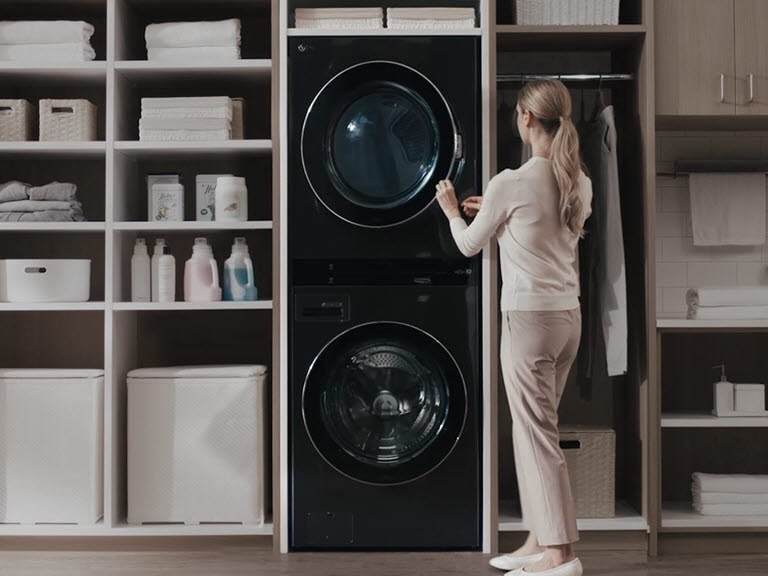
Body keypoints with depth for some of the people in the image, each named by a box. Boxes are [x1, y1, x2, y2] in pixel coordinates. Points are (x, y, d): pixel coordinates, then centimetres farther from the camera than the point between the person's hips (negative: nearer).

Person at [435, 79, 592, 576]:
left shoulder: (510, 183, -13)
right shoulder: (581, 183, 7)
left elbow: (470, 246, 2)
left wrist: (452, 211, 21)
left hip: (529, 316, -7)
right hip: (568, 316, 8)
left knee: (537, 432, -1)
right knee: (535, 428, 15)